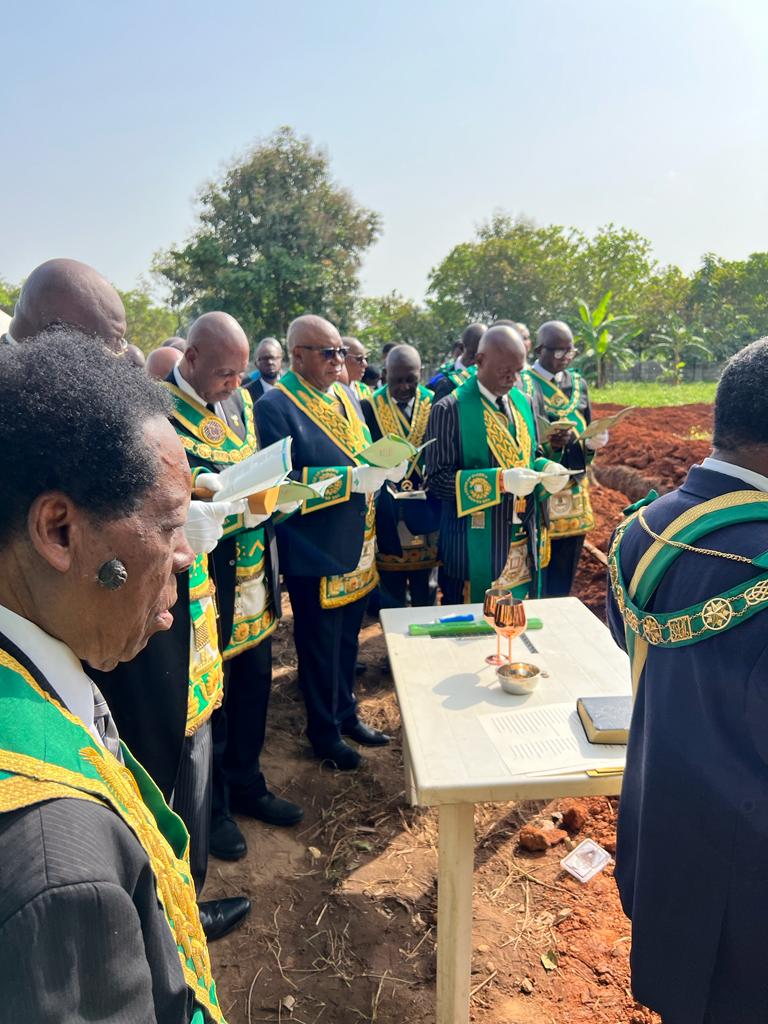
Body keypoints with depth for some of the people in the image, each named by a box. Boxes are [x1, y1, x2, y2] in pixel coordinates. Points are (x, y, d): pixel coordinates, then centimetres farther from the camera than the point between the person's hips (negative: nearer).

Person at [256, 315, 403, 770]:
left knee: (348, 638, 22)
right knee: (319, 646, 12)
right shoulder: (275, 407, -15)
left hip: (359, 545, 7)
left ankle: (346, 713, 43)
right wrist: (350, 479, -27)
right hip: (314, 551, -7)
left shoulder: (347, 395, 9)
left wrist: (385, 467, -6)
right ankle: (324, 730, 33)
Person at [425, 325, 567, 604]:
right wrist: (499, 481, -24)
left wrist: (547, 469, -4)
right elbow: (437, 479, -15)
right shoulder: (449, 410, -10)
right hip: (475, 548, -5)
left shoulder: (523, 402, 10)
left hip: (524, 547, 6)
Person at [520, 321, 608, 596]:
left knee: (564, 583, 12)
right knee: (537, 585, -1)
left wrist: (593, 442, -8)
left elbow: (586, 437, 15)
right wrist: (549, 442, -27)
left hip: (575, 500, 5)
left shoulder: (577, 383, 11)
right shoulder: (522, 385, -7)